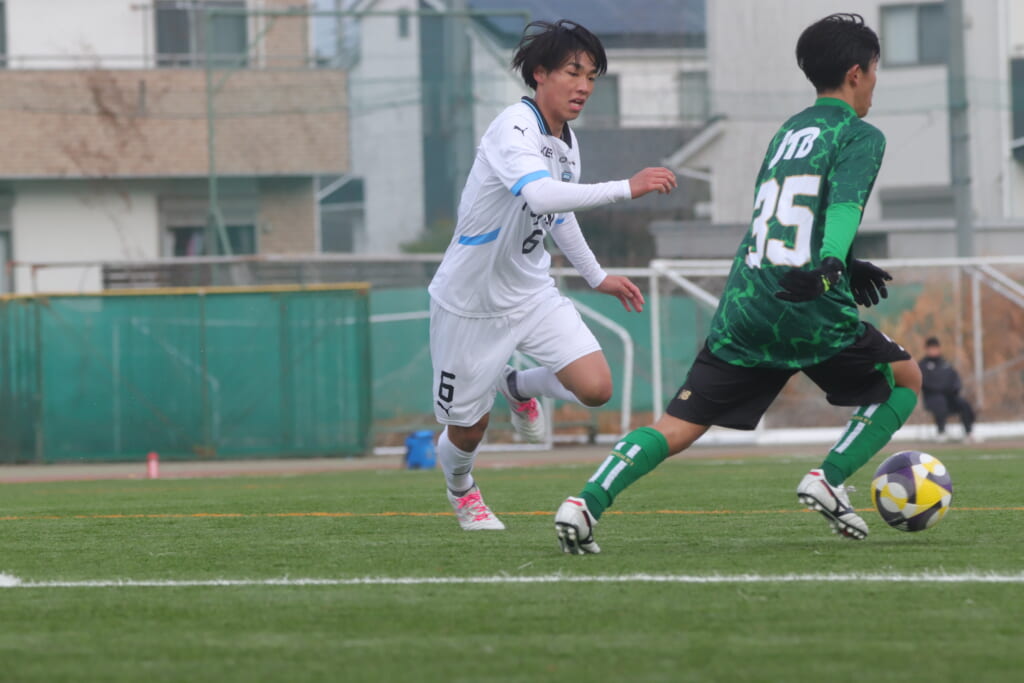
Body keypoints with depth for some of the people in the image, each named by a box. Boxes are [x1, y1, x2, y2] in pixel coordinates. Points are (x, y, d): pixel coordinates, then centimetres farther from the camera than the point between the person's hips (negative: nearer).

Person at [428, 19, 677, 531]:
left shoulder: (565, 140, 2)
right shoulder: (515, 129, -25)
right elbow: (540, 195, -45)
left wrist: (596, 276, 25)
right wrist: (626, 189, -47)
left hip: (532, 293, 7)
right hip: (472, 305, -7)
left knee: (595, 387, -12)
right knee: (468, 428, 6)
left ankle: (520, 387, 22)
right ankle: (460, 489, 43)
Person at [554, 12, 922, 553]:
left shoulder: (786, 133, 23)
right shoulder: (860, 137, 2)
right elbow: (845, 204, -17)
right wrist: (831, 265, -33)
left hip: (742, 307, 5)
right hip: (812, 311, -5)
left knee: (676, 427, 3)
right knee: (904, 380, 18)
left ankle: (587, 502, -19)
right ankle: (830, 479, 3)